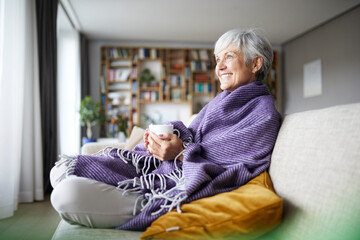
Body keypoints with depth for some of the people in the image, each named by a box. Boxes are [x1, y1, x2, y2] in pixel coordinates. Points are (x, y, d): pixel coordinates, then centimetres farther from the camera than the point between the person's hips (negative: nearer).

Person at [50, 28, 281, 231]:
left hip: (182, 192, -9)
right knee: (63, 169, 3)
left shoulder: (263, 115, -7)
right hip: (162, 171, 9)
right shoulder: (221, 100, 20)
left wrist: (181, 154, -19)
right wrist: (168, 142, -4)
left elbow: (234, 176, -14)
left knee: (68, 193, -24)